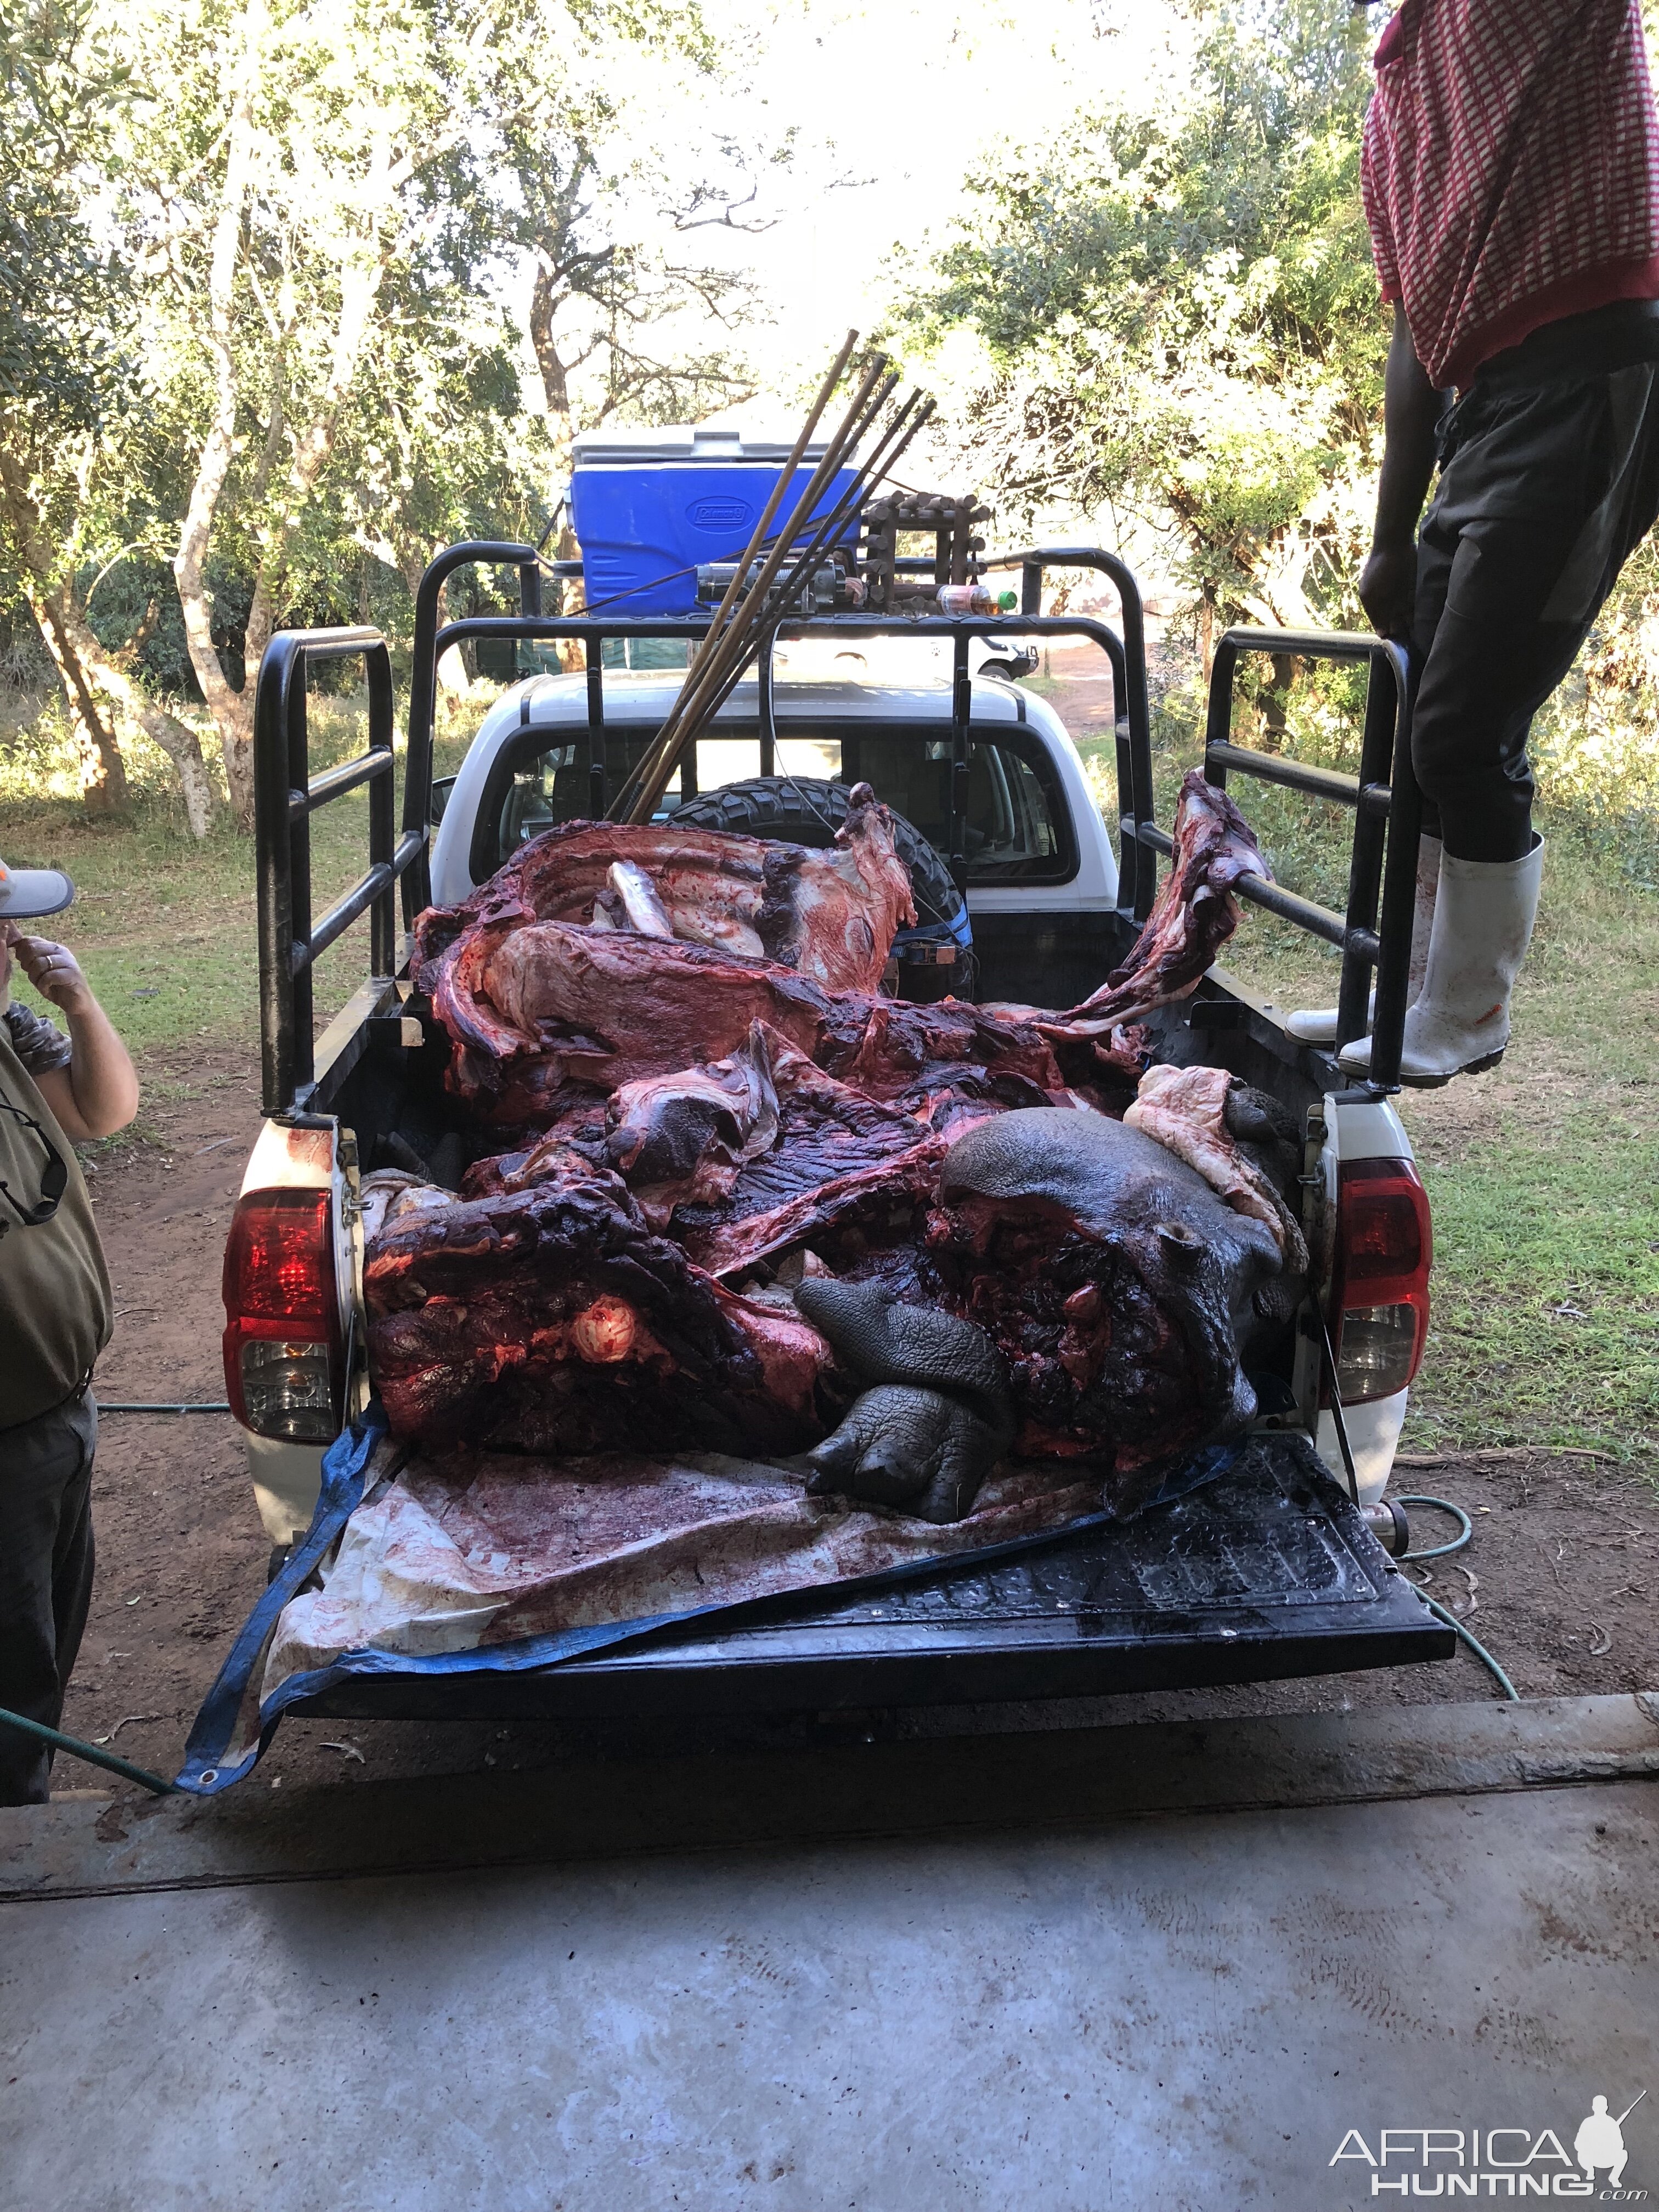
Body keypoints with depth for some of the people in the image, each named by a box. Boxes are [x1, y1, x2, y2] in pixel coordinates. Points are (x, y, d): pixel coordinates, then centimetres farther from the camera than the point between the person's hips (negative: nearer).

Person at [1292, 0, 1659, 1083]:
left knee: (1468, 738, -8)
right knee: (1425, 730, 11)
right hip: (1483, 412, 8)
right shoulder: (1392, 105, 21)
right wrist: (1394, 541, 19)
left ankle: (1466, 1023, 7)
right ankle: (1409, 993, 23)